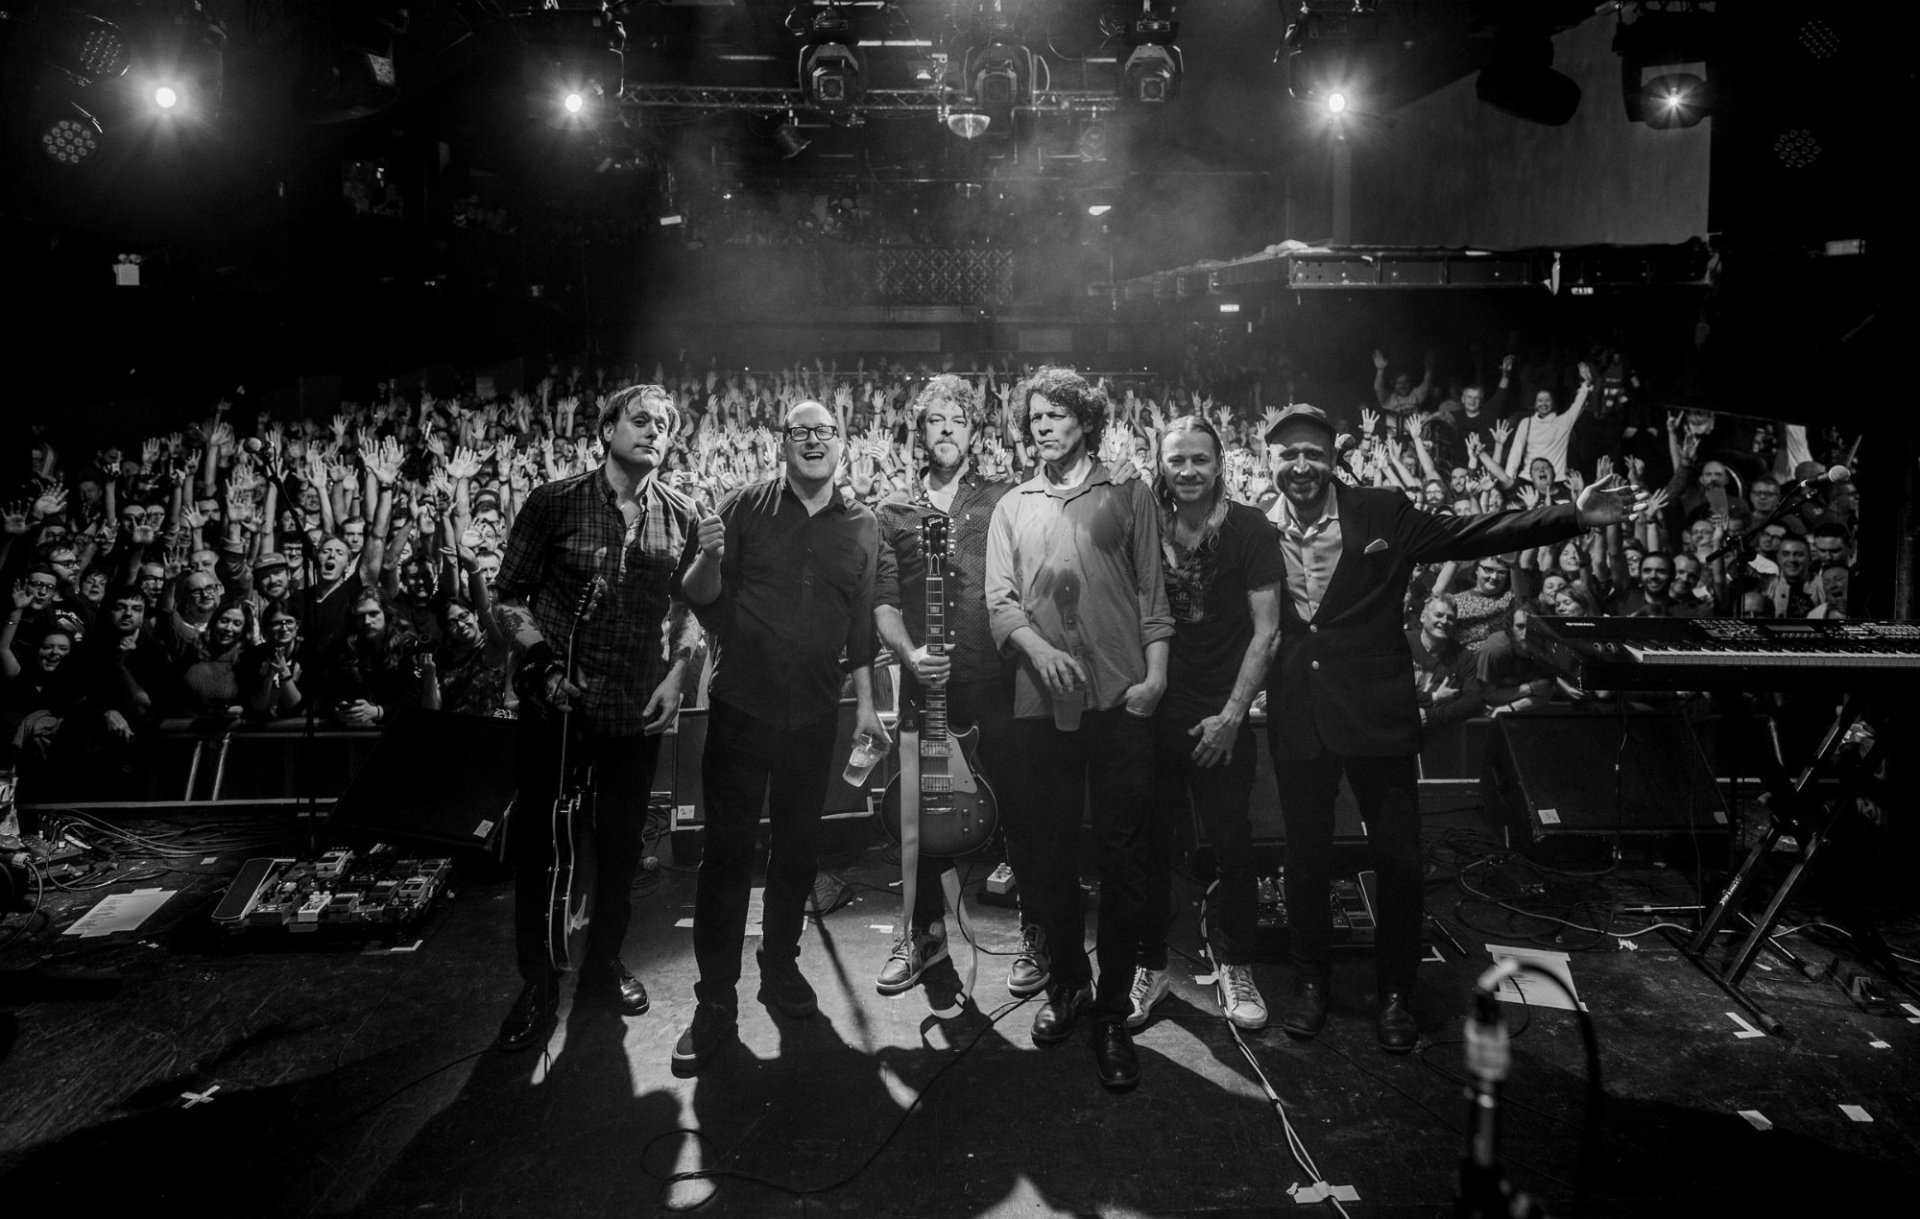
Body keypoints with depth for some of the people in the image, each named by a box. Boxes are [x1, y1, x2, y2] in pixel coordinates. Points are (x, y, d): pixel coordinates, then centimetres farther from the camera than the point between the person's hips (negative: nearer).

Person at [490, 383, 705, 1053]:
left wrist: (676, 672, -2)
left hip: (638, 709, 2)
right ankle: (537, 984, 24)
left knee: (622, 843, 13)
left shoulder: (681, 516, 3)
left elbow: (688, 605, 11)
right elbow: (508, 595, -2)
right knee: (536, 843, 7)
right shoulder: (553, 503, -5)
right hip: (556, 704, -2)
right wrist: (542, 661, -14)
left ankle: (603, 964, 34)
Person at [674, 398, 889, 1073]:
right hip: (740, 707, -2)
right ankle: (715, 999, 11)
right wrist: (709, 558, -22)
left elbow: (862, 620, 11)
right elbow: (702, 599, -1)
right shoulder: (745, 507, -1)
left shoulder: (863, 527, 6)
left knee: (799, 845, 13)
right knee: (727, 850, 1)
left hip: (815, 715, 3)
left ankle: (780, 964, 33)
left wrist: (865, 701, 9)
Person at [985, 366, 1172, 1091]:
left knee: (1123, 855, 0)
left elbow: (1152, 595, 5)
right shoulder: (1013, 508, 13)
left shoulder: (1129, 496, 9)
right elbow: (999, 601, 4)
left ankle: (1113, 1010, 11)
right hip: (1041, 701, 2)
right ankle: (1067, 981, 28)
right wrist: (1038, 648, -14)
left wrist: (1155, 676, -6)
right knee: (1049, 850, 9)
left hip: (1120, 698, -2)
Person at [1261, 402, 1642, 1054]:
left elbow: (1473, 533, -5)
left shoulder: (1381, 513, -2)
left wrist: (1574, 515, -11)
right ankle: (1312, 982, 30)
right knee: (1306, 856, 12)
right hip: (1296, 719, 1)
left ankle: (1395, 993, 25)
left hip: (1376, 713, -1)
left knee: (1398, 857, 5)